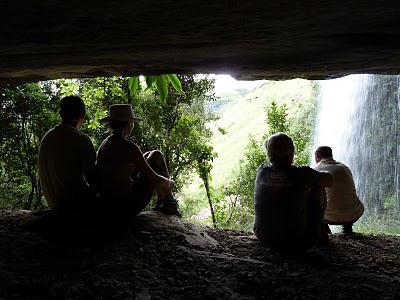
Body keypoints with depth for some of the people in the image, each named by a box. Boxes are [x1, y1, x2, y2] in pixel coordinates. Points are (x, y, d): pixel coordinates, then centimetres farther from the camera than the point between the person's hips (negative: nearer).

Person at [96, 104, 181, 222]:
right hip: (128, 208, -8)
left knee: (153, 155, 22)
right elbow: (155, 179, -16)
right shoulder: (128, 147, -19)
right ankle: (169, 203, 19)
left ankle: (161, 201, 31)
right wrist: (169, 183, 5)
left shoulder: (104, 144, 4)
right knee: (157, 156, 8)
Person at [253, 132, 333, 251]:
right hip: (297, 243, -4)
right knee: (315, 189, 13)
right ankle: (319, 233, 30)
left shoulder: (261, 171, -7)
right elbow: (329, 180, -2)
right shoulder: (302, 174, -20)